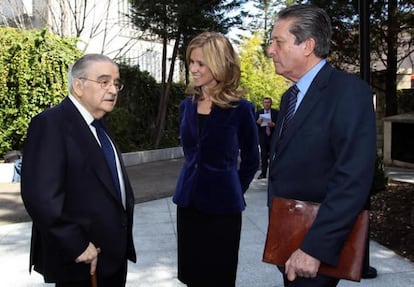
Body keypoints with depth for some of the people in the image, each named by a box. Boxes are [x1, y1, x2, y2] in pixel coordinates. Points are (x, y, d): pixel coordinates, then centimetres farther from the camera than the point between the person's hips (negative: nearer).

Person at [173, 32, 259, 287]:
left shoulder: (240, 109, -11)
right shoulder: (187, 105, 3)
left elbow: (251, 161, 1)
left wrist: (234, 191, 4)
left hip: (222, 206, -4)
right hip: (188, 202, 5)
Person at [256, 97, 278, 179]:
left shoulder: (275, 113, 5)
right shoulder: (259, 112, 9)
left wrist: (273, 124, -18)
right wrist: (258, 122, -18)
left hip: (273, 137, -1)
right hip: (263, 137, 1)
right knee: (263, 156, 0)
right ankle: (263, 173, 4)